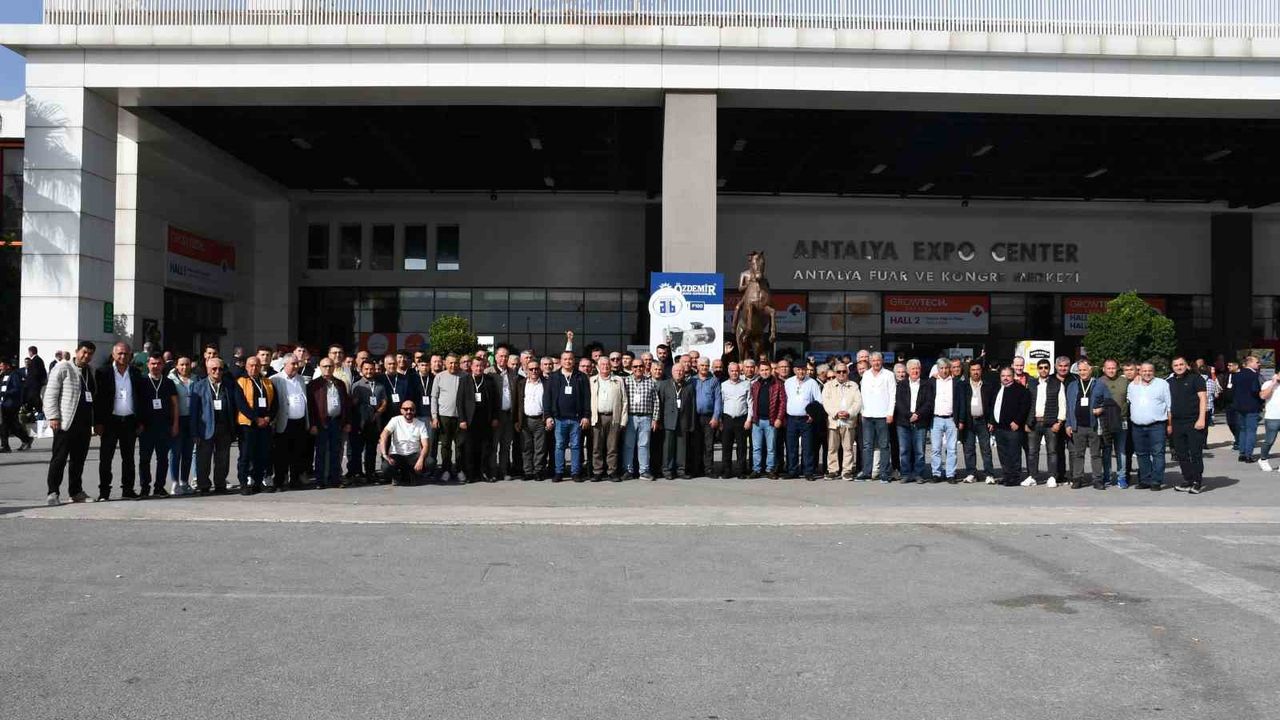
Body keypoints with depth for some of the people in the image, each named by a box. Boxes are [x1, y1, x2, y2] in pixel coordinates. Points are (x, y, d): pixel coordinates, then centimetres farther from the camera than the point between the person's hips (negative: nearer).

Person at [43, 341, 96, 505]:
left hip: (84, 423, 6)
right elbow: (50, 394, -7)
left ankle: (76, 491, 18)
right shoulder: (62, 368, -3)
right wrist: (53, 417, -15)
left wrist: (96, 421, 16)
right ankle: (52, 492, 0)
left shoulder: (90, 372, 17)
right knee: (60, 458, -4)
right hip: (65, 422, -6)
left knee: (79, 459, 10)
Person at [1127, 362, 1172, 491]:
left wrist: (1170, 424, -1)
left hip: (1157, 426, -4)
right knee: (1141, 454, 8)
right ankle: (1144, 480, 15)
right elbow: (1129, 402, 21)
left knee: (1158, 453, -7)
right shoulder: (1132, 385, 13)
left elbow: (1169, 406, 3)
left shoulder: (1162, 384, 3)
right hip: (1137, 426, 4)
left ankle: (1156, 481, -5)